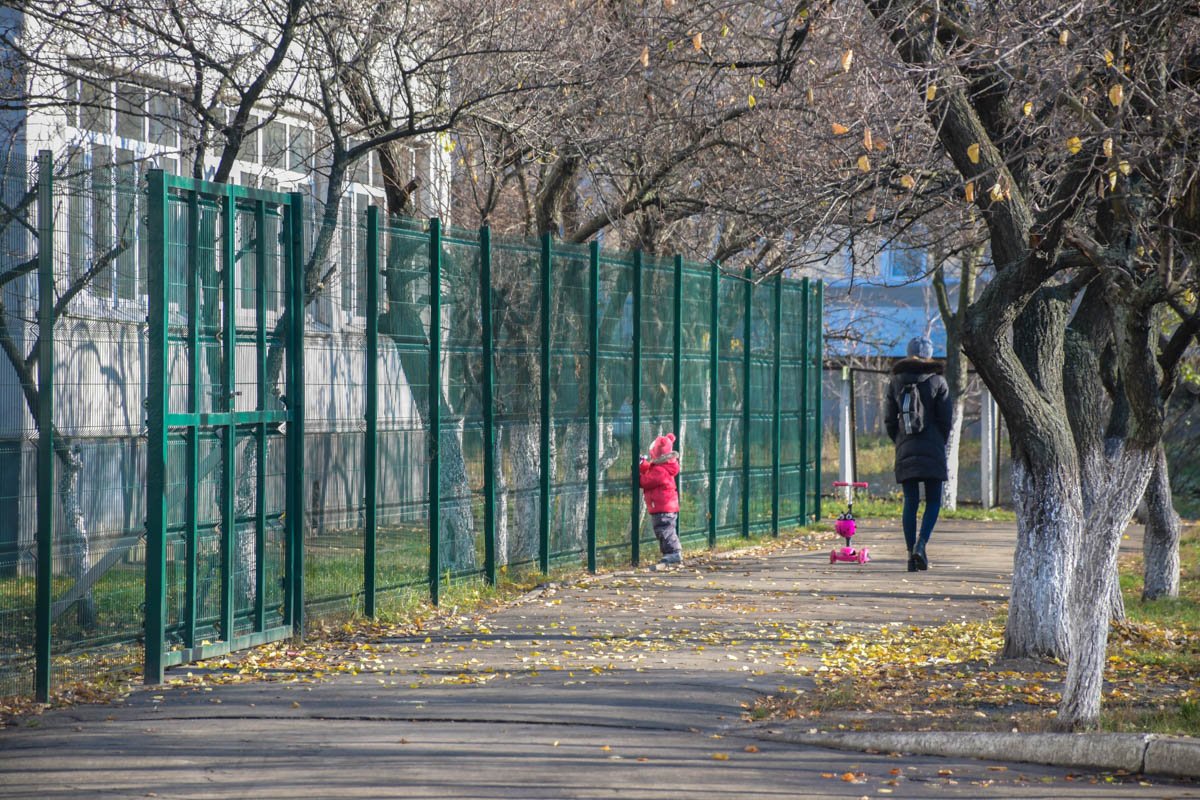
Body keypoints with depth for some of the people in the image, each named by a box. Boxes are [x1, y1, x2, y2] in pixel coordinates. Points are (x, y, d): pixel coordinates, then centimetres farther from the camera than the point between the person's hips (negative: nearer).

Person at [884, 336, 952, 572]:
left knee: (910, 502, 5)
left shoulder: (896, 381, 7)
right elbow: (945, 419, -2)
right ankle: (921, 544, -17)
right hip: (932, 449, -2)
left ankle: (911, 555, 2)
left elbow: (889, 419, 6)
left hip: (904, 449, 2)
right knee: (933, 500, 5)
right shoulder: (938, 381, -1)